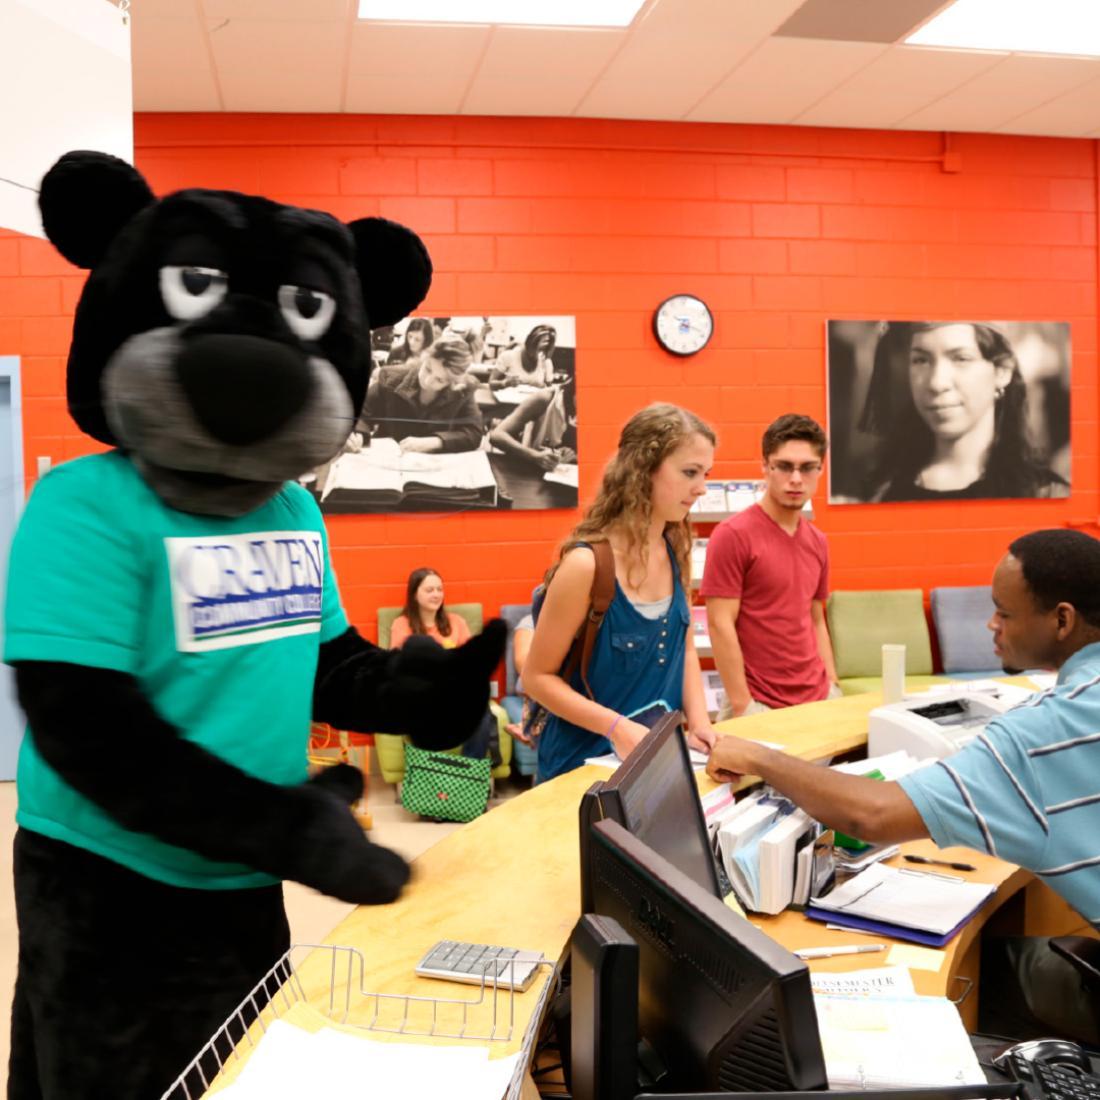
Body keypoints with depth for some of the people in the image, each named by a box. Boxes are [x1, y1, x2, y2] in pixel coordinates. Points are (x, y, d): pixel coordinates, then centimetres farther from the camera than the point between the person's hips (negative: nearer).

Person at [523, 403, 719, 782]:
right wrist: (618, 728, -23)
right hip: (586, 763, -5)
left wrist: (698, 719, -4)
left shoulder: (675, 551, -2)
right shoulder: (587, 563, -21)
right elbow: (537, 677, -14)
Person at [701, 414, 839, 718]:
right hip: (759, 705, -6)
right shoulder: (732, 535, -12)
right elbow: (720, 624, -14)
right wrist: (742, 705, -15)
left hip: (818, 699, 6)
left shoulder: (817, 542, 8)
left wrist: (833, 688, 8)